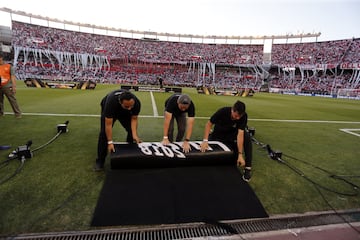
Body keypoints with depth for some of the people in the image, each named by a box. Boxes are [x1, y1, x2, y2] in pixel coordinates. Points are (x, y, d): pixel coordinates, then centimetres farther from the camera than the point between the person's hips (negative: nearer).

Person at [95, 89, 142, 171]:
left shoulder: (137, 102, -37)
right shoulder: (111, 101, -45)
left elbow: (134, 119, -23)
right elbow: (108, 124, -40)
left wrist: (135, 135, -33)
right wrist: (110, 142, -39)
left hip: (125, 113, 3)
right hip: (108, 110, -2)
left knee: (132, 131, -9)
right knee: (103, 133, -13)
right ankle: (100, 161, 2)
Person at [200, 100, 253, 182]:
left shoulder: (244, 116, -27)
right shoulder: (223, 111, -31)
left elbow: (240, 134, -30)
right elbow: (209, 124, -22)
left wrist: (240, 154, -36)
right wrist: (205, 141, -34)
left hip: (233, 134, 0)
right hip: (219, 135, 0)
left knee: (246, 136, -29)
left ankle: (248, 168, -21)